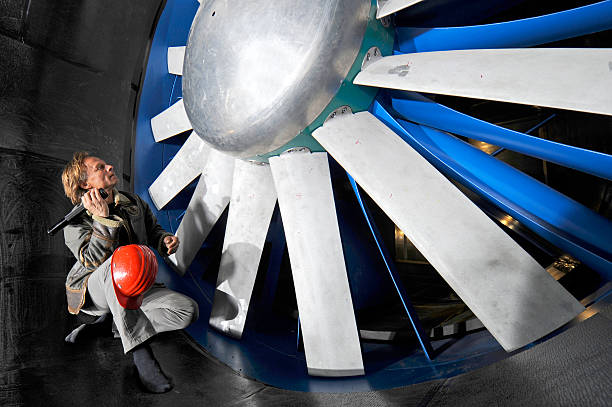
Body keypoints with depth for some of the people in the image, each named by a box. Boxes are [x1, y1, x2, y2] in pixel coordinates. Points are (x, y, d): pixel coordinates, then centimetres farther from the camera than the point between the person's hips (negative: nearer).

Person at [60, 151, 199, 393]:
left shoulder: (133, 203, 8)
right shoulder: (75, 223, -6)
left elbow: (152, 229, 20)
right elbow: (93, 262, -21)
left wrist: (165, 240, -4)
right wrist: (103, 219, -28)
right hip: (92, 294, -4)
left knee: (188, 310, -19)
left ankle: (114, 323, -3)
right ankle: (139, 349, -35)